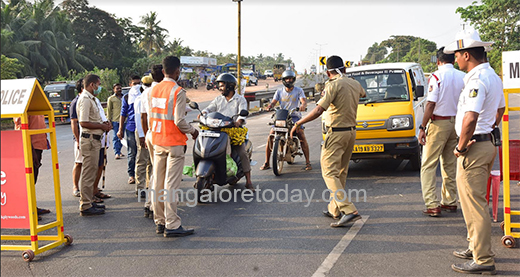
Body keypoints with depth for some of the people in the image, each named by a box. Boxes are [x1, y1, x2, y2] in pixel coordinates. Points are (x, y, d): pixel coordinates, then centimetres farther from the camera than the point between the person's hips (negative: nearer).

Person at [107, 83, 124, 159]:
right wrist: (109, 121, -4)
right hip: (115, 120, -4)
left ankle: (119, 151, 21)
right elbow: (109, 110, 2)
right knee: (116, 137, -4)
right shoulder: (111, 98, 3)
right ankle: (117, 153, -5)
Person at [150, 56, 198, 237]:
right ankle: (172, 225, -2)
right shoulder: (178, 92, -14)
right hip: (174, 142, -7)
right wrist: (193, 131, -2)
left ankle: (160, 222, 19)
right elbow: (179, 121, -19)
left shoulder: (154, 90, 7)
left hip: (157, 141, 7)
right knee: (171, 185, -5)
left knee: (158, 183, 10)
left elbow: (150, 117, 12)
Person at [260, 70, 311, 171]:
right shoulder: (279, 91, 12)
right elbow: (274, 101, 3)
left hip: (295, 116, -2)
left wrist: (303, 105, -34)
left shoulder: (299, 90, 6)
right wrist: (270, 106, -22)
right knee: (270, 137, -13)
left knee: (302, 138, -21)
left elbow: (304, 101, -9)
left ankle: (308, 162, -12)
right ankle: (266, 163, -4)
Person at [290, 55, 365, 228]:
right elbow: (362, 93, 36)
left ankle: (349, 210, -20)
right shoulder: (355, 84, 10)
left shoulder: (333, 85, -14)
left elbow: (318, 111, -23)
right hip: (351, 131, 8)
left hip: (336, 133, -8)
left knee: (329, 172, -9)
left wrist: (298, 123, -13)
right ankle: (335, 209, 24)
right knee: (341, 172, 16)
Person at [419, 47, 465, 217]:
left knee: (428, 165, -1)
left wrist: (422, 127, -10)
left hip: (439, 123, -6)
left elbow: (431, 104, -15)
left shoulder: (437, 76, -11)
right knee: (450, 164, 16)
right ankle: (450, 202, 22)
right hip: (457, 124, 6)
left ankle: (432, 205, -6)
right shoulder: (463, 77, 5)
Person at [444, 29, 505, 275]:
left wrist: (460, 147, -20)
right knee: (475, 201, 20)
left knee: (474, 203, -4)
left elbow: (470, 118, -31)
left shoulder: (477, 80, -20)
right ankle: (476, 247, 33)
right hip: (487, 143, 11)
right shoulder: (493, 76, 14)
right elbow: (499, 111, 27)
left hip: (474, 148, -11)